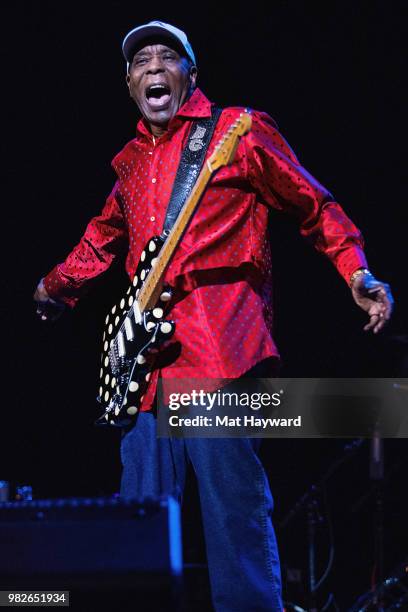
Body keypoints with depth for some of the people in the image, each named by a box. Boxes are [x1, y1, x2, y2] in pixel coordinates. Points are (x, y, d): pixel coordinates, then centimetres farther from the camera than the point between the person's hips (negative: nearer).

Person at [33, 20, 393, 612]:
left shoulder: (239, 131, 4)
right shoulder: (133, 162, 21)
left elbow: (315, 207, 5)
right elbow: (105, 232, 39)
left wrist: (358, 275, -7)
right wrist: (56, 286, 34)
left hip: (218, 348, -6)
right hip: (149, 360, 7)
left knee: (233, 509, -12)